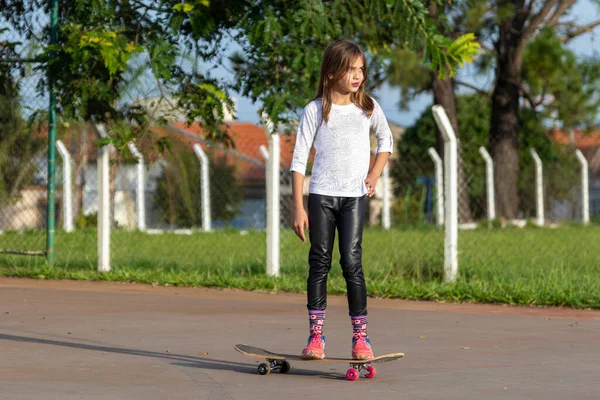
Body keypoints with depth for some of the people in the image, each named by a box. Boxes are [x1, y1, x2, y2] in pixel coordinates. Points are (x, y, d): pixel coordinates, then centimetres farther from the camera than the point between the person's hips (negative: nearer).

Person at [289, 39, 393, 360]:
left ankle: (360, 335, -4)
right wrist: (298, 207, -7)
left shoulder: (368, 107, 6)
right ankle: (316, 335, 3)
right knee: (319, 262, 0)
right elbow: (299, 159, -1)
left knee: (351, 261, -8)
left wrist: (375, 173, 9)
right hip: (321, 195, 0)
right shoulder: (315, 110, -1)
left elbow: (386, 140, 24)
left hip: (354, 196, 1)